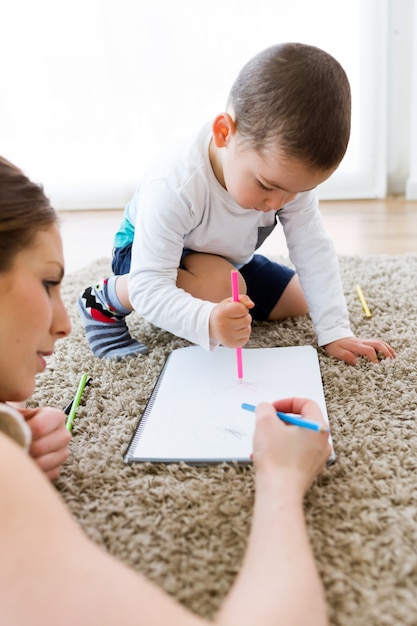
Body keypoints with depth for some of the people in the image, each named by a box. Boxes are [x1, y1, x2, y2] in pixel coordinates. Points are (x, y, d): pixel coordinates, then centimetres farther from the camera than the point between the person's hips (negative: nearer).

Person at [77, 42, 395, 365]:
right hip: (147, 249, -6)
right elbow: (149, 287, -42)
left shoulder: (288, 170, -27)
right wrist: (208, 322, -61)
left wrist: (335, 332, -26)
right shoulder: (173, 189, -42)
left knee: (297, 301, 7)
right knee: (219, 284, -36)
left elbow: (314, 250, -21)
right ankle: (105, 300, -13)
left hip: (228, 257, 6)